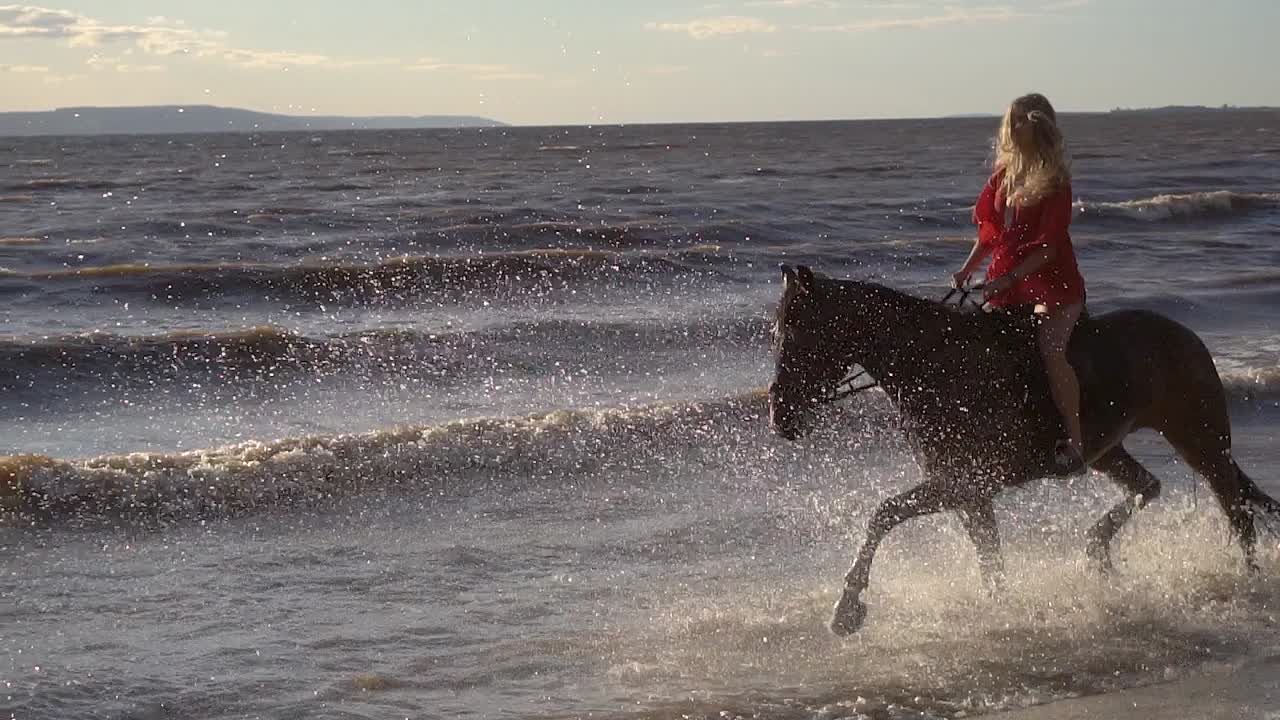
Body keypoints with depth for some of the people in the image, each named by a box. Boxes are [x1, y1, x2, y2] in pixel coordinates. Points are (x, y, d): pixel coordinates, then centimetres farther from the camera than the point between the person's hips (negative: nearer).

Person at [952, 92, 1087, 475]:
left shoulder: (1054, 182, -11)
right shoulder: (1004, 175, 11)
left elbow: (1048, 247, -17)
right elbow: (990, 232, 20)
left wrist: (1009, 279, -26)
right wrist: (967, 271, 9)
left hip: (1054, 285, -8)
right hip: (1006, 287, 8)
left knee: (1049, 350, -28)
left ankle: (1075, 443, -25)